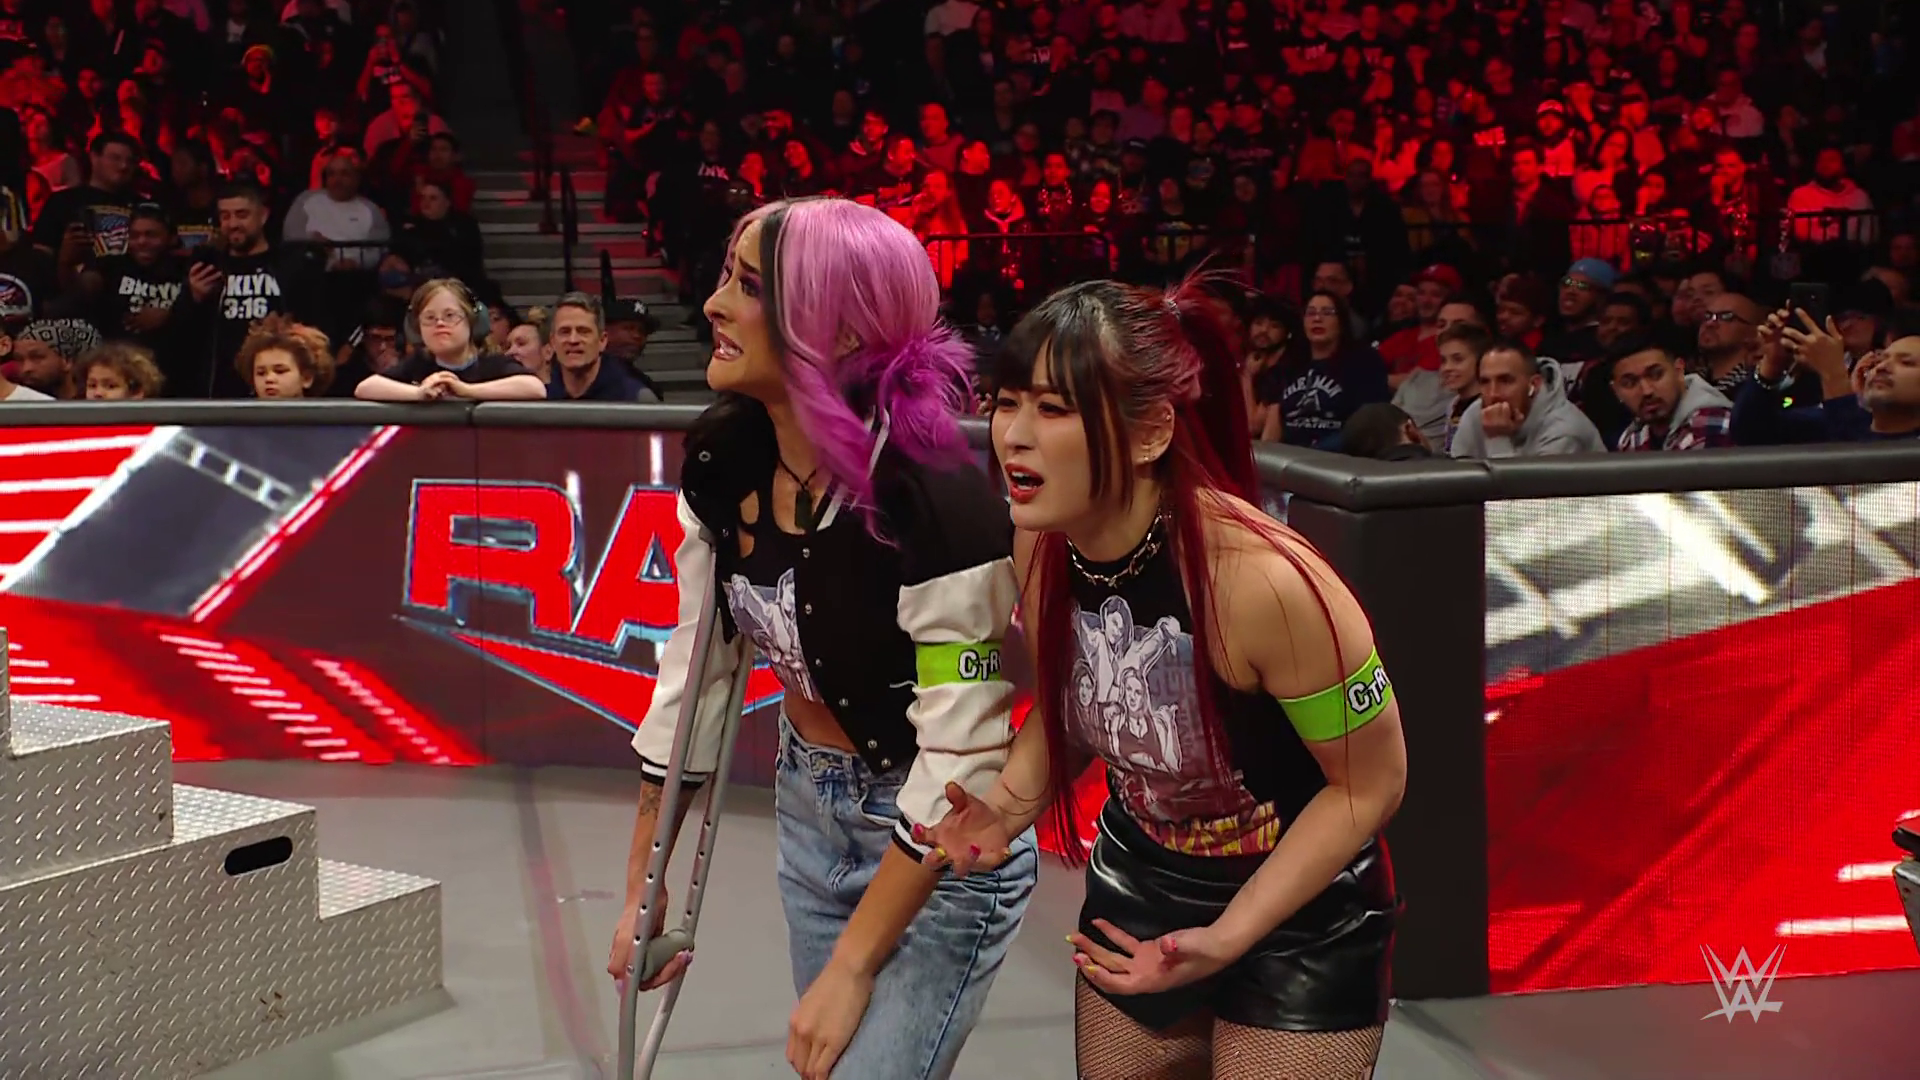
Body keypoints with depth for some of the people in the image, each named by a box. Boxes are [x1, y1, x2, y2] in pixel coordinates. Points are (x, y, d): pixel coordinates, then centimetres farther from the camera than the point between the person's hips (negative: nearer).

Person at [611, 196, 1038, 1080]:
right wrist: (645, 885, 6)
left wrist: (850, 968, -21)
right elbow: (694, 669, 3)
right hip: (806, 810, 7)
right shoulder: (724, 458, -8)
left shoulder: (937, 502, -29)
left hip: (943, 847, -7)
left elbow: (960, 762, -26)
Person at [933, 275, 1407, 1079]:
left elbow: (1370, 784, -19)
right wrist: (1010, 805, -14)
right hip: (1135, 889, 6)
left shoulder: (1263, 581, -32)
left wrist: (1225, 937, -22)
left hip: (1299, 917, -5)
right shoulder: (1042, 544, -14)